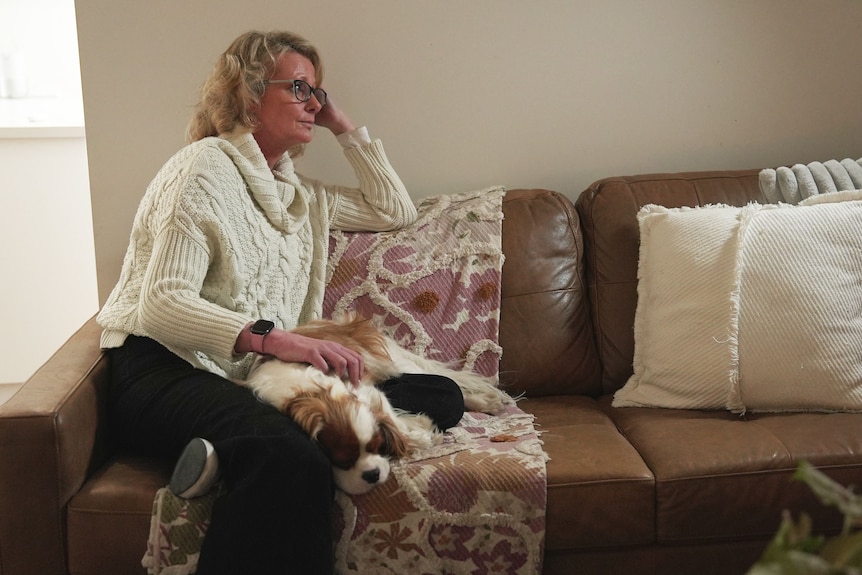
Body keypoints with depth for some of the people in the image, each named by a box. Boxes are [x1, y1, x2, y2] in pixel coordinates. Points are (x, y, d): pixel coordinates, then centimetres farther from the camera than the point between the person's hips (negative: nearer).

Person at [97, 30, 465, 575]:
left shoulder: (299, 193, 23)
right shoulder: (206, 167, -2)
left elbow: (396, 211, 28)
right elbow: (162, 302, -13)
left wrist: (346, 126, 20)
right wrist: (271, 337, -28)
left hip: (259, 376, 9)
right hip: (171, 371, -8)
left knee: (442, 397, -14)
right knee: (294, 458, -42)